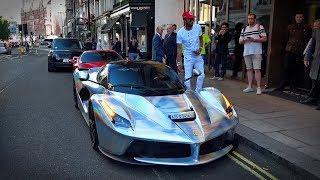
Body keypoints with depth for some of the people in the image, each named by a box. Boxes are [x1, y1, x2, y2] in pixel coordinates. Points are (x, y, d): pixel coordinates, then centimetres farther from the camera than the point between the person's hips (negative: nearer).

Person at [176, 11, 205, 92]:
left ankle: (197, 93, 20)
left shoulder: (198, 27, -4)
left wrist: (200, 48, -8)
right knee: (187, 77, -1)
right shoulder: (180, 33, -14)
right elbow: (179, 48, -10)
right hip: (188, 58, -3)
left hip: (198, 56, 4)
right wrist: (179, 62, -14)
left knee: (201, 75, 5)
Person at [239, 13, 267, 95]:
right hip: (246, 52, 5)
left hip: (256, 52, -5)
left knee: (257, 69, -9)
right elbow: (240, 41, 16)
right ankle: (250, 87, 15)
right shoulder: (244, 29, 18)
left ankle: (258, 87, -6)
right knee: (249, 69, 8)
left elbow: (264, 38, -2)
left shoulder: (259, 27, 4)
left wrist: (254, 40, -15)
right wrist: (244, 40, -6)